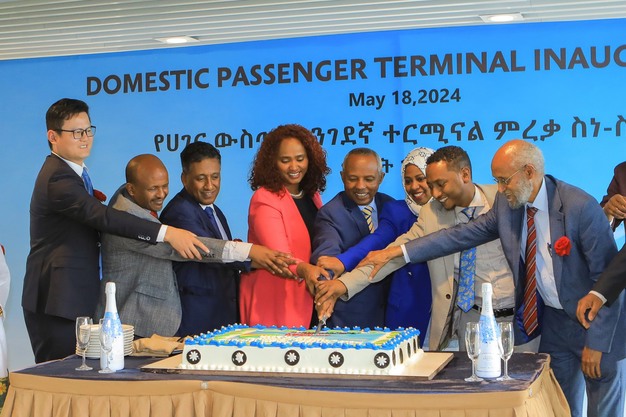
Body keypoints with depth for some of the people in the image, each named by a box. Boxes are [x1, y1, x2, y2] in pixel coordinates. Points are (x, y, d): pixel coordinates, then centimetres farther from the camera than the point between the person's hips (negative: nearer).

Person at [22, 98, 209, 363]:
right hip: (57, 301, -10)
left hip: (76, 298, 10)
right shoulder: (58, 178, -19)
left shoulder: (70, 173, 15)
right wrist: (167, 233, -36)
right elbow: (103, 217, -31)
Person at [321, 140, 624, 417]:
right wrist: (398, 251, -7)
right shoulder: (507, 204, -4)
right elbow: (463, 235, -1)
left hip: (595, 323, -5)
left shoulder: (581, 207, -22)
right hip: (550, 321, 5)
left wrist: (597, 342, -18)